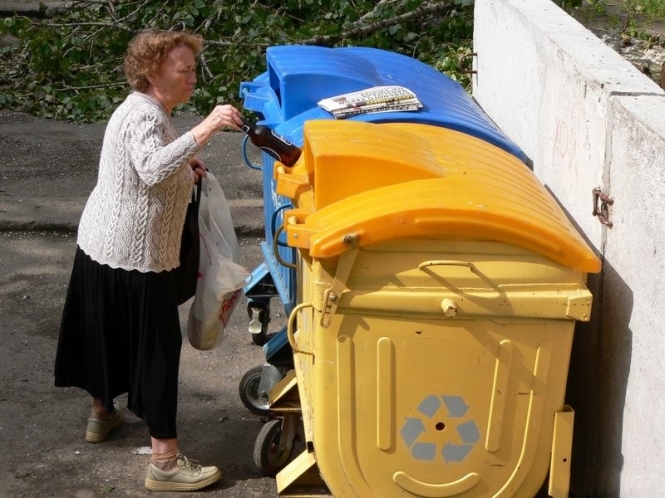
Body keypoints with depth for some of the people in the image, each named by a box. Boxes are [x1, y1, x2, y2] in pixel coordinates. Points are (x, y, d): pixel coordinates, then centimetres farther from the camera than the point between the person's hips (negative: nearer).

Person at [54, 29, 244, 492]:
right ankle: (165, 461, -1)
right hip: (134, 255, -10)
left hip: (103, 244, 10)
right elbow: (153, 170, -40)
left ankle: (102, 412, 44)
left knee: (109, 332, 25)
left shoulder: (143, 109, 12)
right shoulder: (145, 115, -21)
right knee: (157, 346, -5)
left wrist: (183, 168, 11)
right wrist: (206, 129, -45)